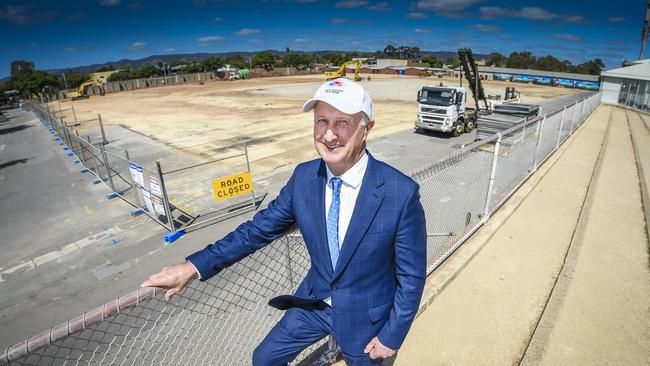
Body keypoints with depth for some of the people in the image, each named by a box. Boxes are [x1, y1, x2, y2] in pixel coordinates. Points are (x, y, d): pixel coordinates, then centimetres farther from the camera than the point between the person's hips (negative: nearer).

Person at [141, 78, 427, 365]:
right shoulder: (303, 176, -14)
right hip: (313, 303, 4)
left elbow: (411, 274, -15)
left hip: (365, 317, -3)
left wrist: (391, 336, -9)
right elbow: (259, 228, -5)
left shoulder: (401, 193, -27)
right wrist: (194, 266, -10)